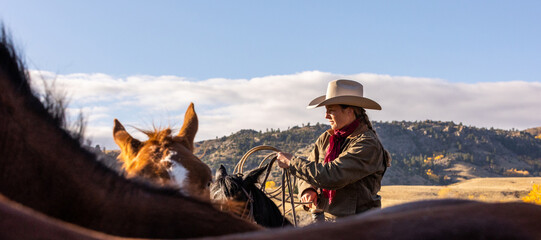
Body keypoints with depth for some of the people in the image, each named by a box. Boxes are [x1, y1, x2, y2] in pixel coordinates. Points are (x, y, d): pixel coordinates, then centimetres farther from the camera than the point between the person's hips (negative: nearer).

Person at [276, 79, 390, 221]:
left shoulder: (368, 144, -14)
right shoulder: (325, 139, 9)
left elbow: (331, 176, -22)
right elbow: (307, 171, 17)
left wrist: (292, 162, -14)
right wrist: (308, 189, -7)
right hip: (322, 218, 6)